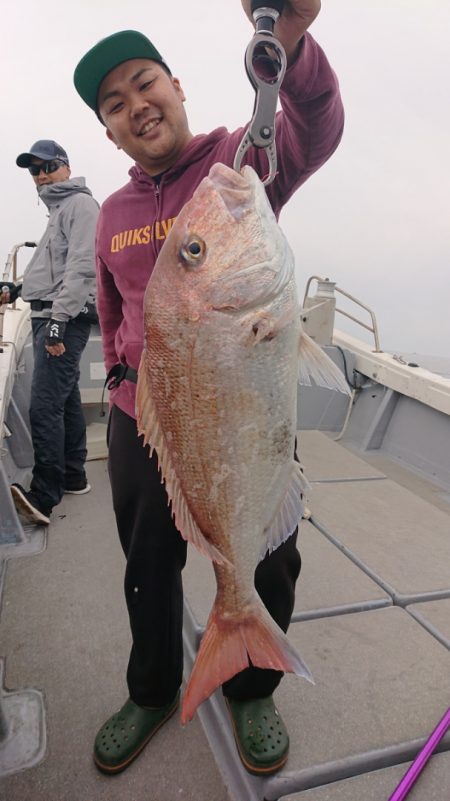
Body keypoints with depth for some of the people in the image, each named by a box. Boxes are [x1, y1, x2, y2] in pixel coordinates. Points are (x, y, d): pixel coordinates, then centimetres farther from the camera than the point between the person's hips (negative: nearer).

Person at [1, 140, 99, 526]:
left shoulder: (81, 204, -5)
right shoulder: (58, 209, 26)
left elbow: (81, 269, -17)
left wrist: (58, 320, -23)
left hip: (65, 319, -10)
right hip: (49, 317, 10)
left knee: (45, 405, -17)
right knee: (65, 400, 12)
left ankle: (43, 497, -17)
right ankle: (73, 476, 21)